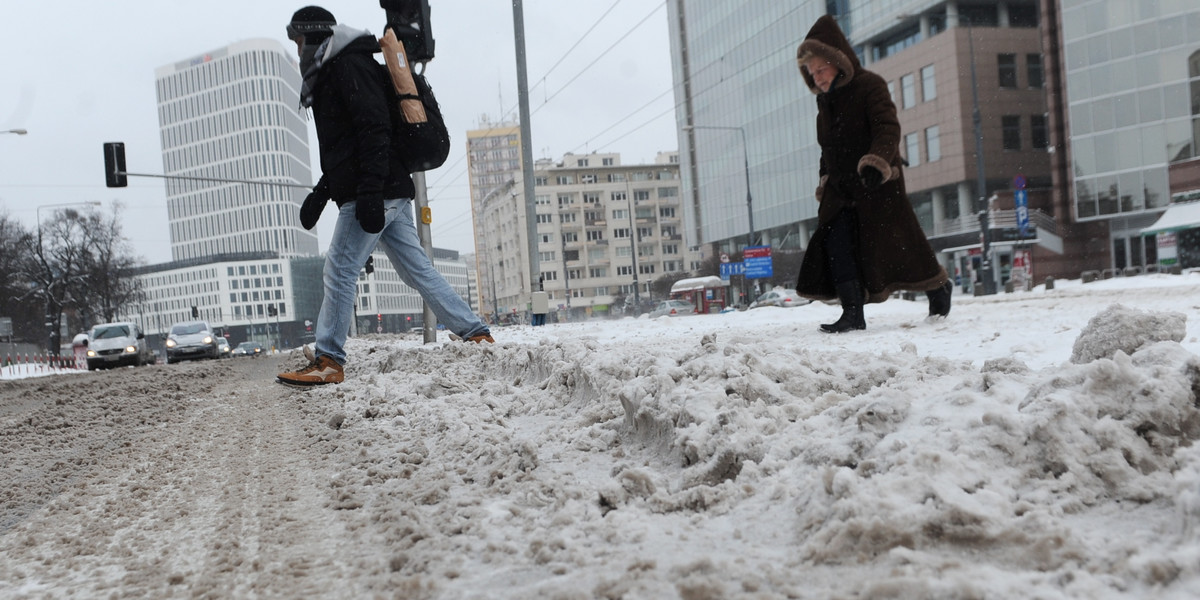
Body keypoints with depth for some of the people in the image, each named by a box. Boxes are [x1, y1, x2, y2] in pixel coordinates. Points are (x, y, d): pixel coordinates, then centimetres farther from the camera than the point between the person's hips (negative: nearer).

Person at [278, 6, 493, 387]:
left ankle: (328, 362, -3)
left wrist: (369, 191, -26)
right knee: (417, 270, 8)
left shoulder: (350, 64, -6)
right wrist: (320, 193, 24)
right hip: (390, 195, 10)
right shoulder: (330, 74, 27)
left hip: (375, 195, -10)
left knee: (339, 271, -7)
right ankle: (476, 334, 9)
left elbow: (374, 129, -19)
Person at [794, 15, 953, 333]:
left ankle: (939, 289, 21)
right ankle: (853, 313, -11)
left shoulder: (870, 86, -8)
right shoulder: (825, 101, 14)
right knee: (836, 245, -10)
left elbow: (888, 128, -21)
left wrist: (877, 161, -36)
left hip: (879, 184, -7)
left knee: (898, 243, -3)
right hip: (841, 188, 7)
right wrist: (826, 180, 17)